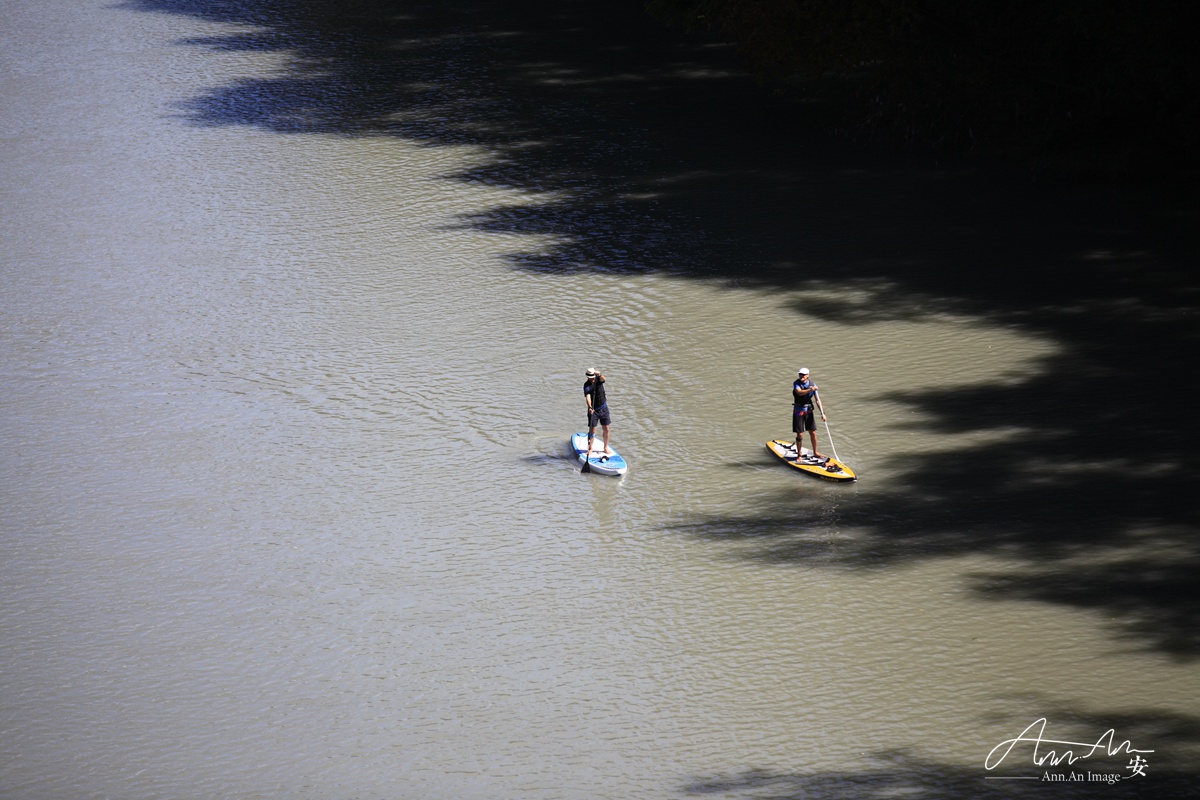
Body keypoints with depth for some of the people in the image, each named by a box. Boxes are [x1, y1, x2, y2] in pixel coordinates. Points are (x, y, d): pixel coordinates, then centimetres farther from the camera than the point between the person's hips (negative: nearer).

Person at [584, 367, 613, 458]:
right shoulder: (587, 385, -15)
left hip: (603, 408, 3)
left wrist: (599, 375, -52)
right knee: (592, 429, -4)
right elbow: (588, 396, -29)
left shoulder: (599, 379, -5)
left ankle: (606, 448, 17)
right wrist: (590, 407, -45)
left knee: (606, 429, 5)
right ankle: (590, 448, 8)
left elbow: (603, 379, -29)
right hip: (593, 410, -3)